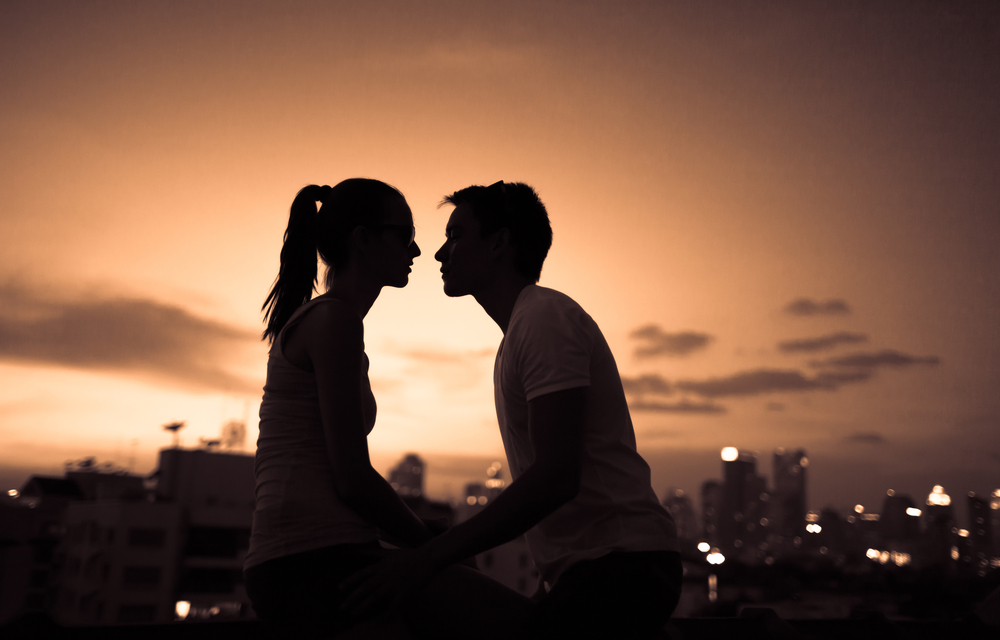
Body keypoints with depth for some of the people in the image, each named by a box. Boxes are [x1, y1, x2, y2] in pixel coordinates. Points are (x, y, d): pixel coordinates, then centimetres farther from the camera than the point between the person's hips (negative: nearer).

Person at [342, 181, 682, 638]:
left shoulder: (545, 316, -11)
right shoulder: (522, 331, 21)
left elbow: (557, 477, -22)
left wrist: (426, 559, -25)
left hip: (618, 568, -9)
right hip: (588, 571, 9)